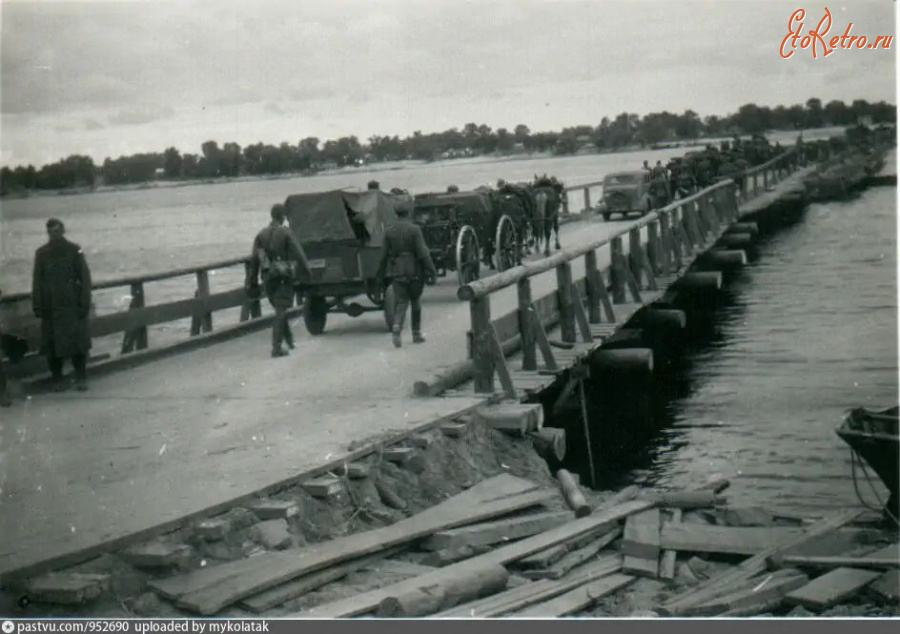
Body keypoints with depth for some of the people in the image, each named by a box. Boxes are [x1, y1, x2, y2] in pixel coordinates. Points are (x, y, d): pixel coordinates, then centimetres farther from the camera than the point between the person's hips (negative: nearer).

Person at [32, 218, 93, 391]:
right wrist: (37, 306, -1)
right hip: (51, 307, 1)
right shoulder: (41, 253, 4)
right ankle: (57, 379, 14)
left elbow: (84, 278, -2)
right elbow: (37, 281, 5)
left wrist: (84, 304, -8)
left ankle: (81, 379, 9)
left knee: (78, 343, 0)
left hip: (73, 305, -1)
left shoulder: (75, 250, -1)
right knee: (53, 345, 3)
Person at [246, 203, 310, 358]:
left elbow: (254, 260, 3)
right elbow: (298, 253, -10)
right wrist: (307, 269, 5)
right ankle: (276, 347, -11)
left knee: (279, 309, 21)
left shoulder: (261, 234, 4)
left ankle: (289, 339, 31)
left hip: (268, 276, 5)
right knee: (281, 311, -4)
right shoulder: (285, 233, -9)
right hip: (283, 276, -5)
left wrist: (252, 281, 8)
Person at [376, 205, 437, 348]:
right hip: (414, 270, -2)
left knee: (401, 302, 3)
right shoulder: (414, 229, -9)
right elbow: (422, 252, -14)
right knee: (415, 300, 14)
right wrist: (431, 270, -9)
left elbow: (384, 255, 4)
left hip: (397, 271, 2)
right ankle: (416, 334, 18)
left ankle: (396, 328, -22)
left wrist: (381, 275, 12)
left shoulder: (389, 231, 2)